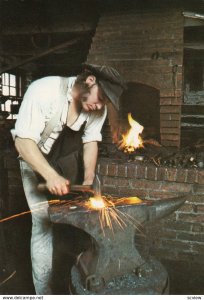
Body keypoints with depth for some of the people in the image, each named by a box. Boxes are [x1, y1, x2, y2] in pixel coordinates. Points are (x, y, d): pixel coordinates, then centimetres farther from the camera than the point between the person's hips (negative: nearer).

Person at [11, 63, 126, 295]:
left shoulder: (98, 108, -15)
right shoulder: (43, 90, -29)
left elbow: (91, 142, -5)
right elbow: (23, 141, -29)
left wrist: (88, 181, -15)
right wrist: (50, 176, -39)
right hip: (34, 159, -4)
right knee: (43, 222, -7)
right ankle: (44, 291, 11)